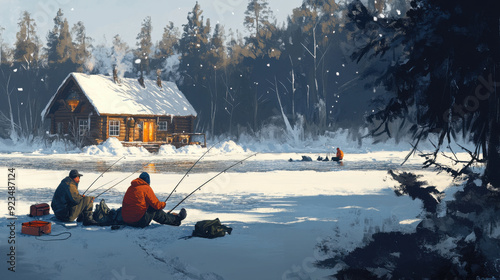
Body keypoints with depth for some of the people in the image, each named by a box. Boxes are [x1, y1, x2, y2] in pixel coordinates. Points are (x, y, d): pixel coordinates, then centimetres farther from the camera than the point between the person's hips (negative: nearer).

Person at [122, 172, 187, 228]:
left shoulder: (130, 188, 13)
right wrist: (163, 204, 16)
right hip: (139, 221, -7)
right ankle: (176, 219, 22)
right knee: (156, 211, 12)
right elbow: (156, 205, -7)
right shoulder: (146, 188, -7)